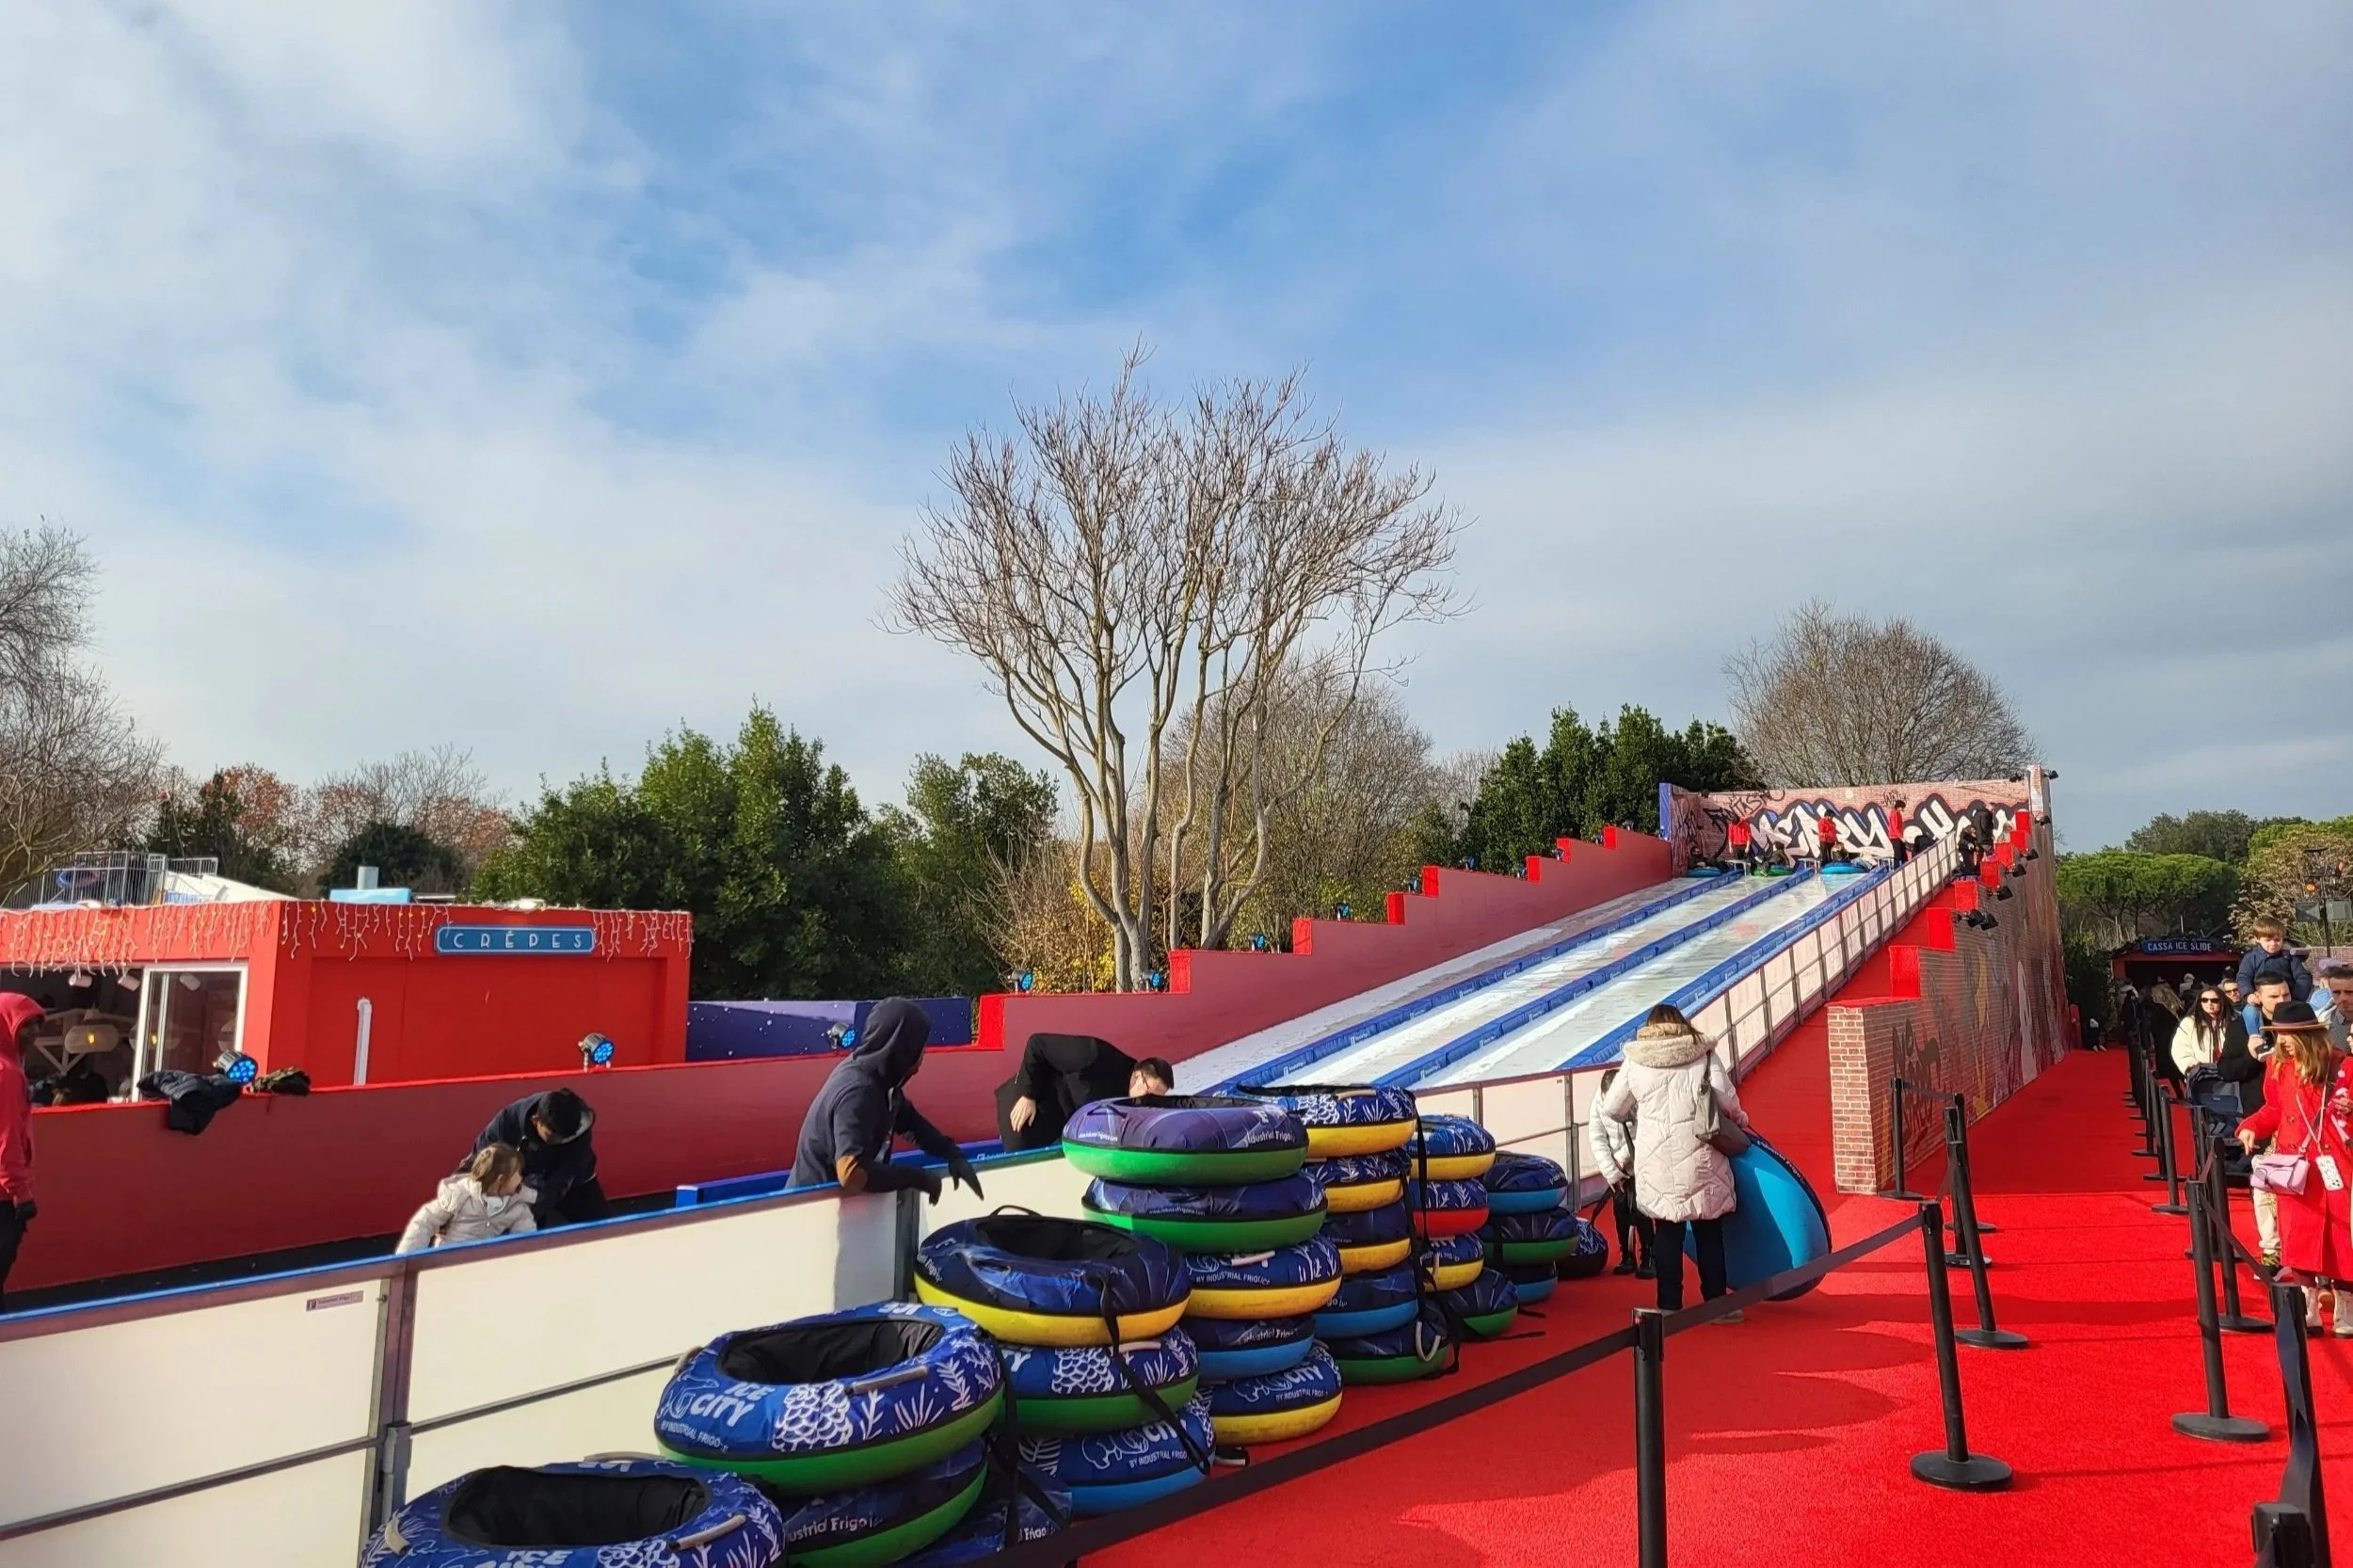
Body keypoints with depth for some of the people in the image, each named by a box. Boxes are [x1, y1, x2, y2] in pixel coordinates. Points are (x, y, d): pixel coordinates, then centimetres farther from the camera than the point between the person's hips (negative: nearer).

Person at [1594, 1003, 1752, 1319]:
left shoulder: (1635, 1062, 4)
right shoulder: (1704, 1056, 2)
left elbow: (1612, 1109, 8)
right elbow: (1727, 1099, -4)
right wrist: (1739, 1120, 16)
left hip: (1655, 1164, 1)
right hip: (1699, 1160, 0)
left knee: (1667, 1233, 7)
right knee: (1709, 1232, 10)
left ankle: (1669, 1305, 8)